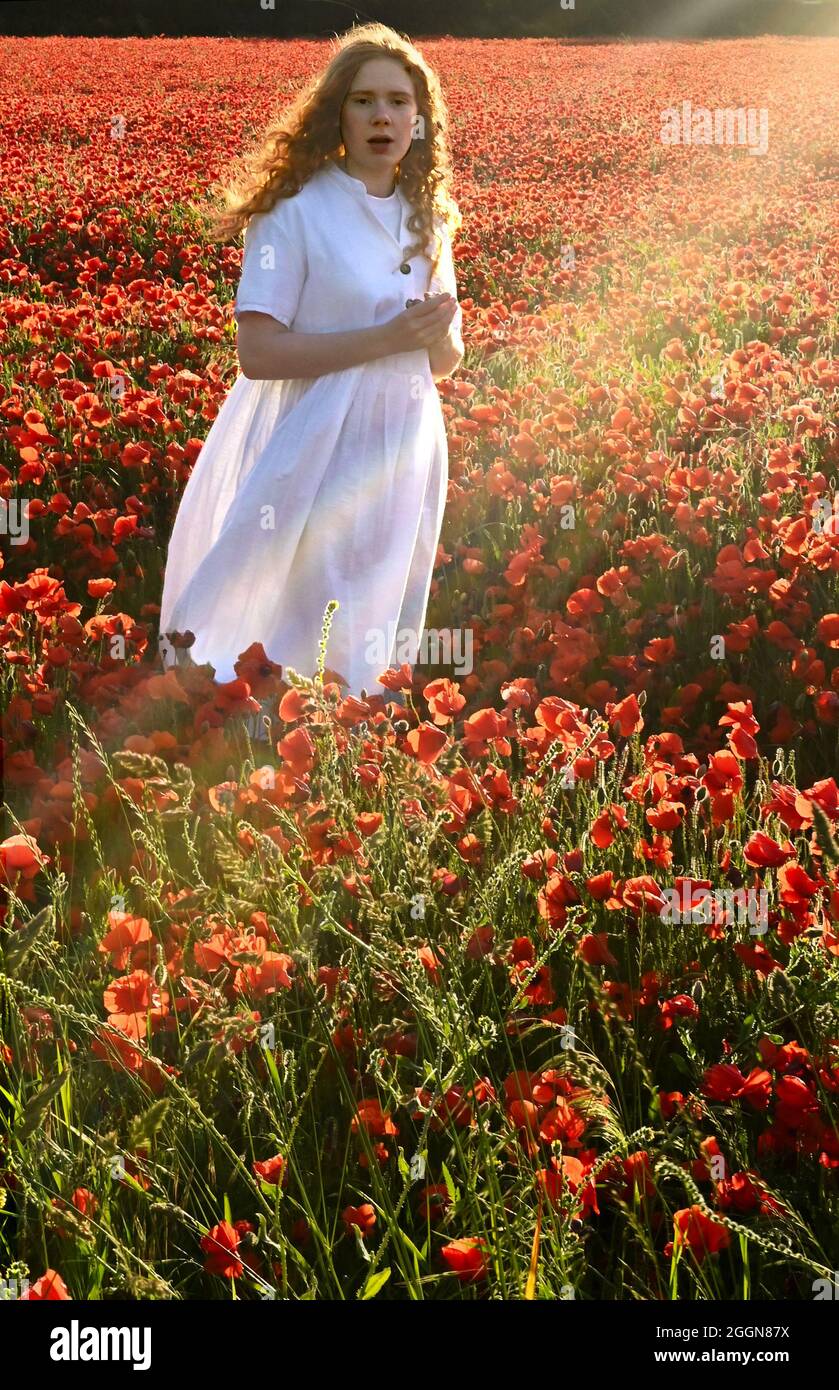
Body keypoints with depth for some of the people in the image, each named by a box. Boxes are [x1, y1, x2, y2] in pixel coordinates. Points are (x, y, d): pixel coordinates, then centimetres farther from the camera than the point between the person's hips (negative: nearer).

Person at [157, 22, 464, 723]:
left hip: (404, 451, 6)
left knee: (366, 653, 12)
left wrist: (440, 335, -9)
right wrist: (386, 337, -20)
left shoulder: (426, 219, 10)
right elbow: (259, 353, -16)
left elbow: (447, 360, 15)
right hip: (314, 450, -6)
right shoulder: (297, 212, -8)